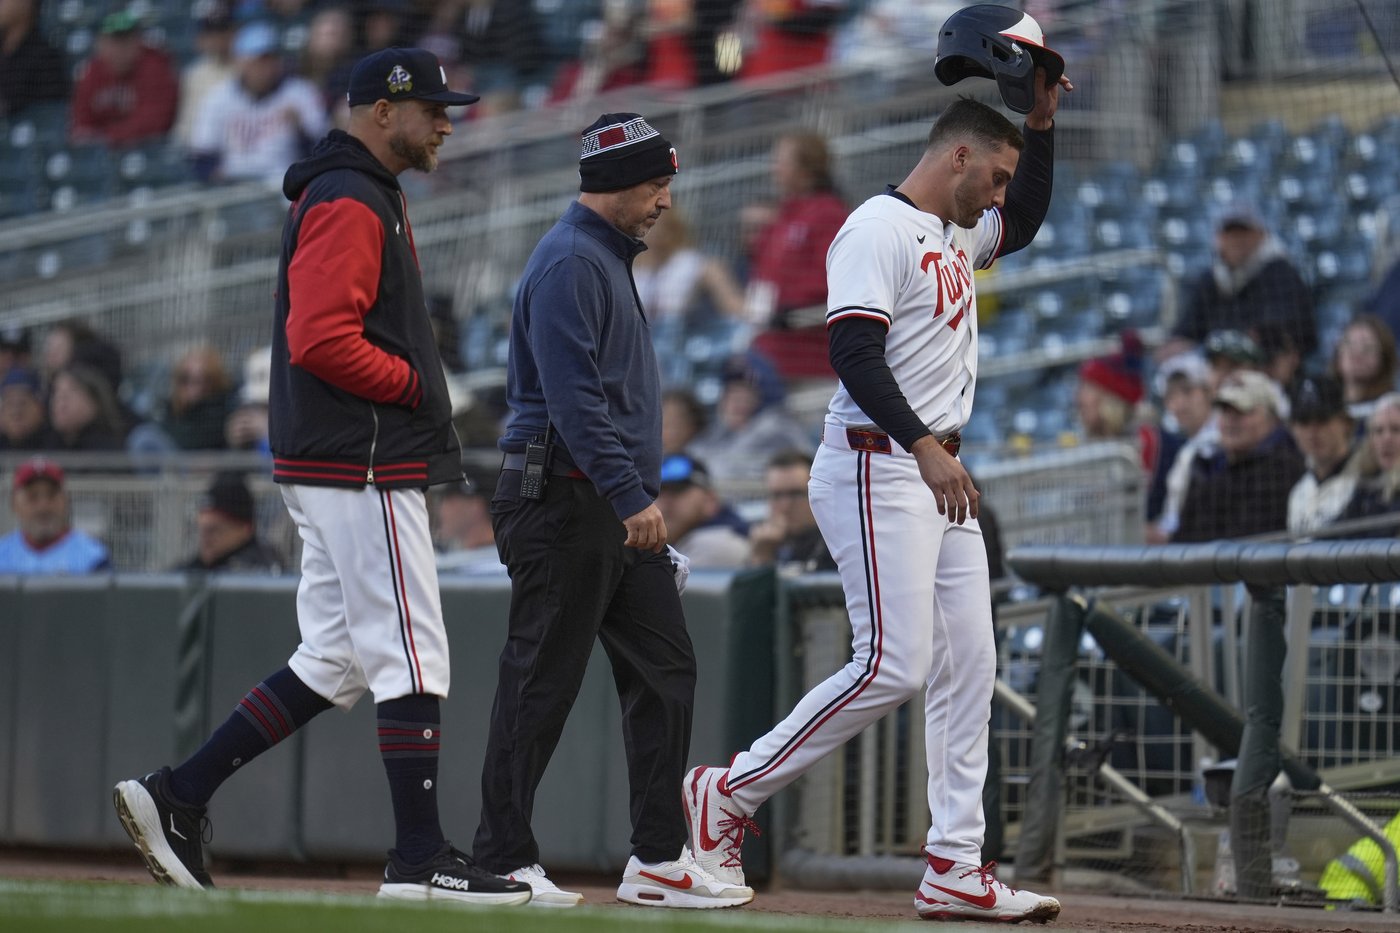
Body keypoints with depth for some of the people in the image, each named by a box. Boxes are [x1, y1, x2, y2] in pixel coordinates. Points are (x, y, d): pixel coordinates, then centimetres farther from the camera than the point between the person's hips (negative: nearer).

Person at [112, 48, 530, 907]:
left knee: (335, 662, 11)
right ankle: (421, 859, -5)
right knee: (412, 658, -7)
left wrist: (414, 383, 12)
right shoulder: (348, 205, -13)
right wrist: (414, 382, -13)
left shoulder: (373, 200, 21)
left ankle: (176, 798, 10)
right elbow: (320, 339, -23)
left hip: (338, 470, 11)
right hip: (364, 471, -11)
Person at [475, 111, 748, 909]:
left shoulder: (610, 258, 19)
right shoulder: (570, 263, -14)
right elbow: (572, 397, -23)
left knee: (666, 669, 7)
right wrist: (632, 497, -27)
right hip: (564, 501, -10)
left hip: (617, 507, 10)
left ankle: (660, 859, 9)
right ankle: (503, 861, 0)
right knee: (543, 680, -5)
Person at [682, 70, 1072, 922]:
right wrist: (925, 448, -31)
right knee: (893, 666, -15)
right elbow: (854, 354, -22)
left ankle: (956, 867, 5)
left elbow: (1025, 220, 36)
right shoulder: (879, 230, -13)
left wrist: (1042, 123, 20)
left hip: (939, 476, 10)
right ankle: (727, 795, -4)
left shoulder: (955, 235, 16)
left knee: (968, 666, 4)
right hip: (876, 470, -10)